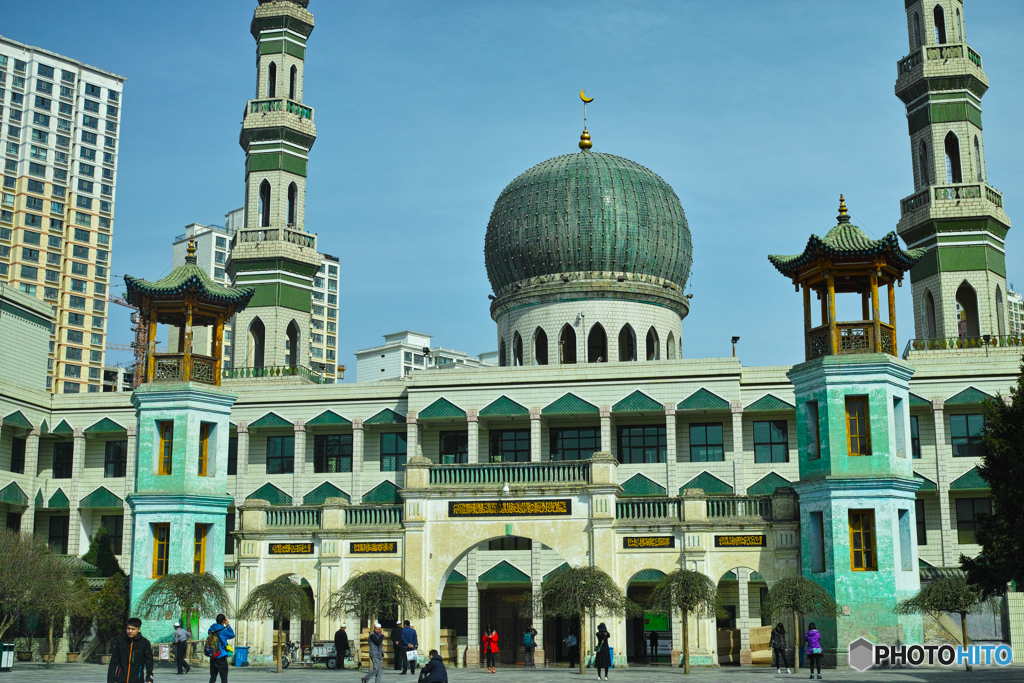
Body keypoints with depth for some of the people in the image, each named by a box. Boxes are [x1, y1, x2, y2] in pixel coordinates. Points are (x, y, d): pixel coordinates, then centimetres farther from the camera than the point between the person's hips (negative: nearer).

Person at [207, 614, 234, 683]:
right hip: (221, 657, -6)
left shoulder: (211, 629, 2)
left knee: (213, 677, 12)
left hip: (212, 657, 6)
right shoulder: (223, 631, -15)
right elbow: (232, 635, -3)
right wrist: (228, 625, 4)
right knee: (224, 677, 1)